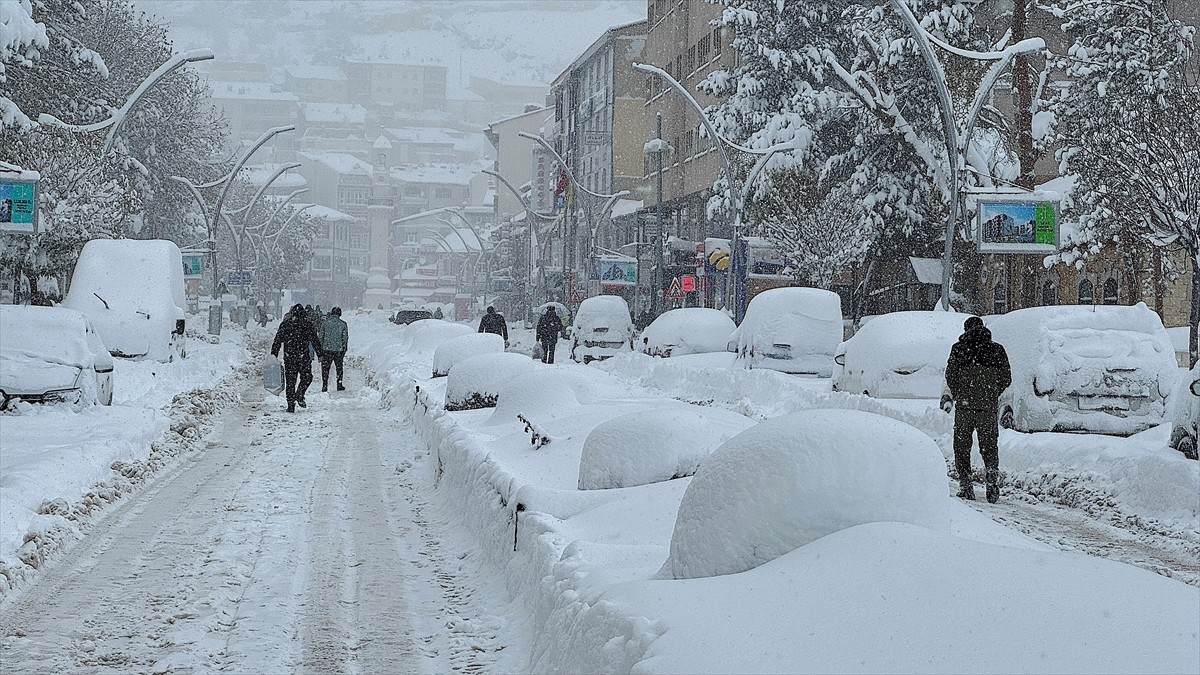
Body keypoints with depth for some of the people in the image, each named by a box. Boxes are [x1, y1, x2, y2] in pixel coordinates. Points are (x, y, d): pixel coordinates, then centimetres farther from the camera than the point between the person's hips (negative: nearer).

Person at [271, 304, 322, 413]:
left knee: (290, 381, 7)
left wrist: (273, 355, 6)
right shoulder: (306, 325, -2)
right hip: (303, 356, -2)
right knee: (307, 377, 16)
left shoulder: (284, 324, 2)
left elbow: (277, 341, 2)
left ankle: (291, 405, 5)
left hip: (288, 358, 2)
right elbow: (315, 341, 0)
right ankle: (299, 395, -4)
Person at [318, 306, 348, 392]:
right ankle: (339, 385, 17)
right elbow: (345, 338, 2)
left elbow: (320, 336, 0)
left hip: (327, 349, -1)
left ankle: (324, 386, 2)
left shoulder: (325, 322, -2)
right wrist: (344, 349, 13)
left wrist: (320, 350, 8)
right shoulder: (343, 324, -2)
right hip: (338, 350, 1)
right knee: (339, 367, 15)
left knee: (325, 368, 6)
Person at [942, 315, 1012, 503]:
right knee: (989, 444, 9)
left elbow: (950, 375, -3)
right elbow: (1006, 378, 6)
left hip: (964, 404, -1)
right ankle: (992, 473, -17)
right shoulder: (997, 350, 6)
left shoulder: (959, 348, 1)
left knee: (962, 445, 8)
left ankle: (965, 485, 3)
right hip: (989, 405, 1)